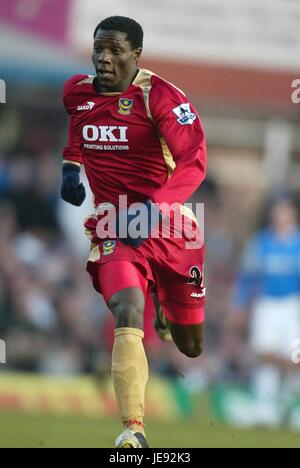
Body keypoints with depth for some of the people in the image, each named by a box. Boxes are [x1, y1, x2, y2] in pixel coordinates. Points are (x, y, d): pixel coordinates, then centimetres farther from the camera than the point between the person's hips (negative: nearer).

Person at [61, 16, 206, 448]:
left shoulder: (160, 96, -15)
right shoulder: (76, 93, 1)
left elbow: (194, 160, -24)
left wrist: (153, 207, -36)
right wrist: (71, 167, 6)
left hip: (169, 225, -1)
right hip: (115, 231, 1)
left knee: (191, 346, 15)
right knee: (127, 313, -28)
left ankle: (168, 310, 54)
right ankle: (133, 429, -26)